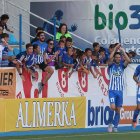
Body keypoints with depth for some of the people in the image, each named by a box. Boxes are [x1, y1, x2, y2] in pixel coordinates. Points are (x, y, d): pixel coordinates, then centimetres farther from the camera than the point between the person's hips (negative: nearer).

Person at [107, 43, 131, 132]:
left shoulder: (122, 65, 9)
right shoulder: (111, 65, 2)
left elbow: (128, 60, -10)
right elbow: (110, 58, -19)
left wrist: (123, 51, -9)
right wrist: (115, 49, -13)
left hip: (120, 90, 3)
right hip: (112, 89, -3)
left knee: (118, 109, 4)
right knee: (113, 107, -17)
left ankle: (115, 127, 13)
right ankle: (110, 123, 3)